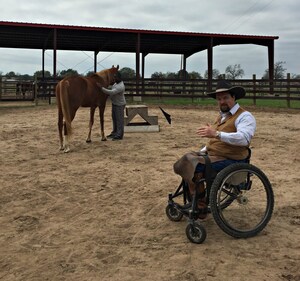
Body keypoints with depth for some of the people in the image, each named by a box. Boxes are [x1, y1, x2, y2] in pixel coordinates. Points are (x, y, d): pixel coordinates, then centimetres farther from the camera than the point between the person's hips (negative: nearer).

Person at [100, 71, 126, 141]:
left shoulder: (120, 87, -29)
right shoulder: (116, 83, 1)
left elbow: (111, 92, -38)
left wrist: (102, 88, -39)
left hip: (119, 105, -10)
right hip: (114, 103, 10)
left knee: (119, 119, -1)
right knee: (114, 118, 19)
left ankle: (119, 135, 8)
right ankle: (114, 132, 32)